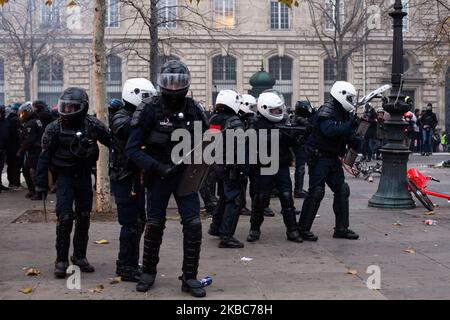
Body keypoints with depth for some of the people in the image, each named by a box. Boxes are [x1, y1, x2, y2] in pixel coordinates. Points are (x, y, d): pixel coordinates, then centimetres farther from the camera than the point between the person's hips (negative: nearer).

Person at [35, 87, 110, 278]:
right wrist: (42, 183, -4)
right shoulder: (55, 128, -8)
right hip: (65, 177, -2)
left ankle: (80, 256, 23)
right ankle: (61, 260, 0)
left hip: (84, 176, 2)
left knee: (84, 217, 9)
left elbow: (112, 142, 2)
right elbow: (45, 156, -3)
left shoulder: (92, 125, -7)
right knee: (65, 218, -10)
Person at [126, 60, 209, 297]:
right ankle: (148, 272, 28)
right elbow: (132, 148, -12)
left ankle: (189, 278, 6)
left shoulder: (194, 110, -2)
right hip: (158, 176, -2)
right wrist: (156, 167, -22)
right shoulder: (150, 111, -12)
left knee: (193, 224, -6)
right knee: (154, 225, 7)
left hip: (185, 174, 2)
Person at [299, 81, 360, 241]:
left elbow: (347, 136, 14)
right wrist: (350, 125, -27)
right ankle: (303, 229, -2)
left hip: (333, 158, 9)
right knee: (316, 192, -10)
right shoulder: (327, 111, -14)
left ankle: (341, 228, 18)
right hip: (319, 157, -9)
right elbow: (329, 131, -31)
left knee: (342, 190, 8)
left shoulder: (344, 113, 13)